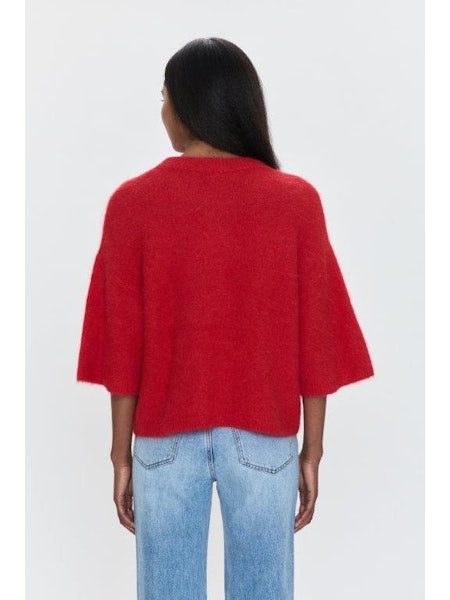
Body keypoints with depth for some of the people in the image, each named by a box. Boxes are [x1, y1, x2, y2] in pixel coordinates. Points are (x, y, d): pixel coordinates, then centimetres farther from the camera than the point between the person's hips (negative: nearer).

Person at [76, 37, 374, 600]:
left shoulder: (132, 202, -7)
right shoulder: (297, 200, -6)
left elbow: (123, 343, -5)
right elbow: (314, 339, -4)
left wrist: (121, 452, 5)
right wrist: (312, 450, 6)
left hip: (167, 435, 0)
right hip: (264, 435, 0)